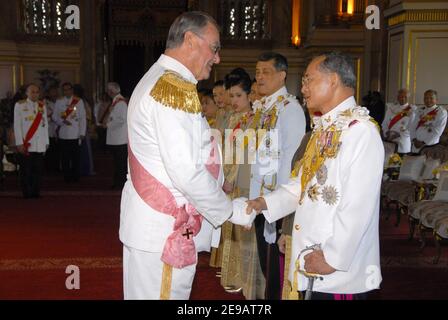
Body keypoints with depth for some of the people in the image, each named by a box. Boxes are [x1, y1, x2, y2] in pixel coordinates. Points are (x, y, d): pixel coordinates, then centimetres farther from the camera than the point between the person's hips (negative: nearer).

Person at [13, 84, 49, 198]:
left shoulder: (42, 105, 13)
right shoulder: (20, 105, 3)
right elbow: (17, 125, -1)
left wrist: (46, 141, 9)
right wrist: (20, 143, -8)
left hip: (40, 145, 3)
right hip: (26, 144, -3)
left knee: (38, 169, 2)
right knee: (26, 170, 0)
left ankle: (36, 192, 10)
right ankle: (27, 193, 7)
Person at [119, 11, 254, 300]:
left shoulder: (157, 81, 15)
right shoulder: (176, 88, -19)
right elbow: (186, 171, -24)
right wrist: (231, 211, -12)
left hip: (151, 223, 10)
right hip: (166, 232, -10)